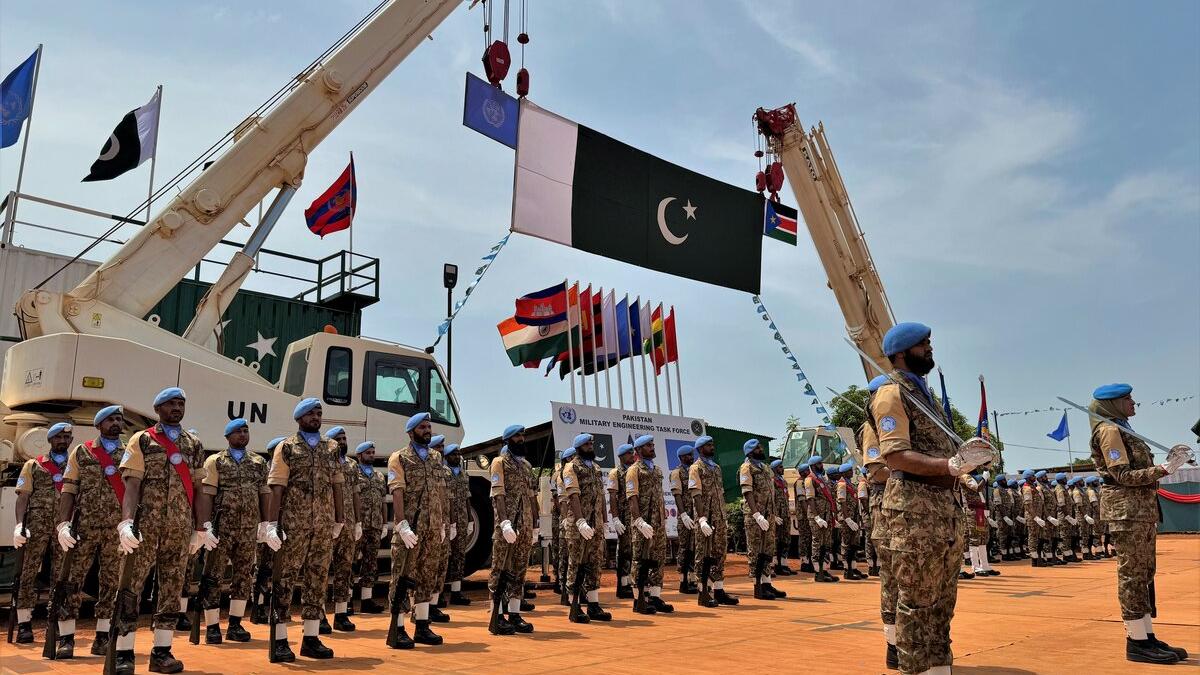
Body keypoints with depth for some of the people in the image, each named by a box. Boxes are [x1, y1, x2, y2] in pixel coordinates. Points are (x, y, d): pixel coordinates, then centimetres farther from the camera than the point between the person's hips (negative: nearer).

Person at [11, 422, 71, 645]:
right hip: (36, 526, -1)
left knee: (62, 576, 3)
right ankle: (24, 623, 2)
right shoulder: (33, 466, 9)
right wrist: (20, 524, -12)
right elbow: (23, 497, 1)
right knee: (29, 573, -2)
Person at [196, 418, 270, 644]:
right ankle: (212, 626, 6)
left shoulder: (259, 462, 12)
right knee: (214, 575, -1)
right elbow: (206, 494, -5)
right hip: (222, 527, -4)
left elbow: (265, 492, 11)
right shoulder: (215, 461, 1)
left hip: (249, 528, 4)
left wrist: (264, 522, 4)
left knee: (244, 575, 7)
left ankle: (235, 625, 15)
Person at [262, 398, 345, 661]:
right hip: (293, 523, -4)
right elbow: (277, 487, -5)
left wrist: (340, 519, 10)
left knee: (318, 579, 7)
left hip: (325, 524, 4)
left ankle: (311, 638, 15)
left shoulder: (331, 447, 12)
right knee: (285, 578, -2)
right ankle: (280, 641, 4)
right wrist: (272, 522, -12)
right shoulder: (286, 447, 1)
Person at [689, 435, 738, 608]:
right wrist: (702, 519, -22)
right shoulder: (696, 468, -7)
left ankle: (719, 591, 15)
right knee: (704, 554, -2)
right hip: (706, 517, -7)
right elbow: (696, 495, -15)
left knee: (719, 554, 9)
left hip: (720, 518, 7)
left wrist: (724, 517, 16)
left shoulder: (717, 467, 16)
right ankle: (703, 593, 4)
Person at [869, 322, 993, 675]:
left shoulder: (922, 392, 21)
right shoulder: (892, 394, -9)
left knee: (942, 600, 15)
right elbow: (895, 456, -21)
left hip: (943, 502, 10)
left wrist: (964, 457, 11)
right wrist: (951, 465, -29)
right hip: (914, 505, -10)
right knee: (917, 601, -4)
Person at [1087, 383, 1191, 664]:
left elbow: (1135, 470, 17)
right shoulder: (1109, 430, -9)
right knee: (1132, 575, -7)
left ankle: (1146, 636, 17)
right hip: (1126, 509, -10)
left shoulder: (1121, 430, 20)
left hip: (1142, 508, 10)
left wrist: (1167, 464, 7)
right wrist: (1165, 469, -19)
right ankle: (1137, 642, -4)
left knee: (1143, 574, 11)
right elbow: (1123, 476, -17)